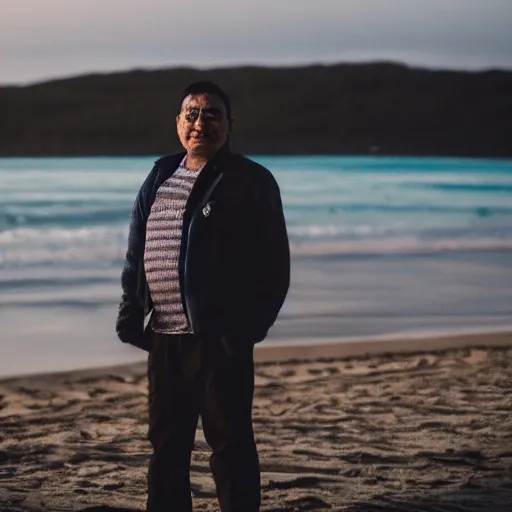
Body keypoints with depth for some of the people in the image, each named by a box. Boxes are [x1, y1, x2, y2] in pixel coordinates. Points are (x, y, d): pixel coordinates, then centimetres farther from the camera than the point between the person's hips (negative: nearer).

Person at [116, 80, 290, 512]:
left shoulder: (252, 182, -4)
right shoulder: (159, 179, 13)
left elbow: (274, 265, -7)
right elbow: (136, 256, 18)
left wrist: (249, 326, -14)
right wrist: (131, 312, 7)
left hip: (220, 340, -6)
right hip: (164, 335, 6)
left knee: (230, 442, 0)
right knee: (167, 443, 14)